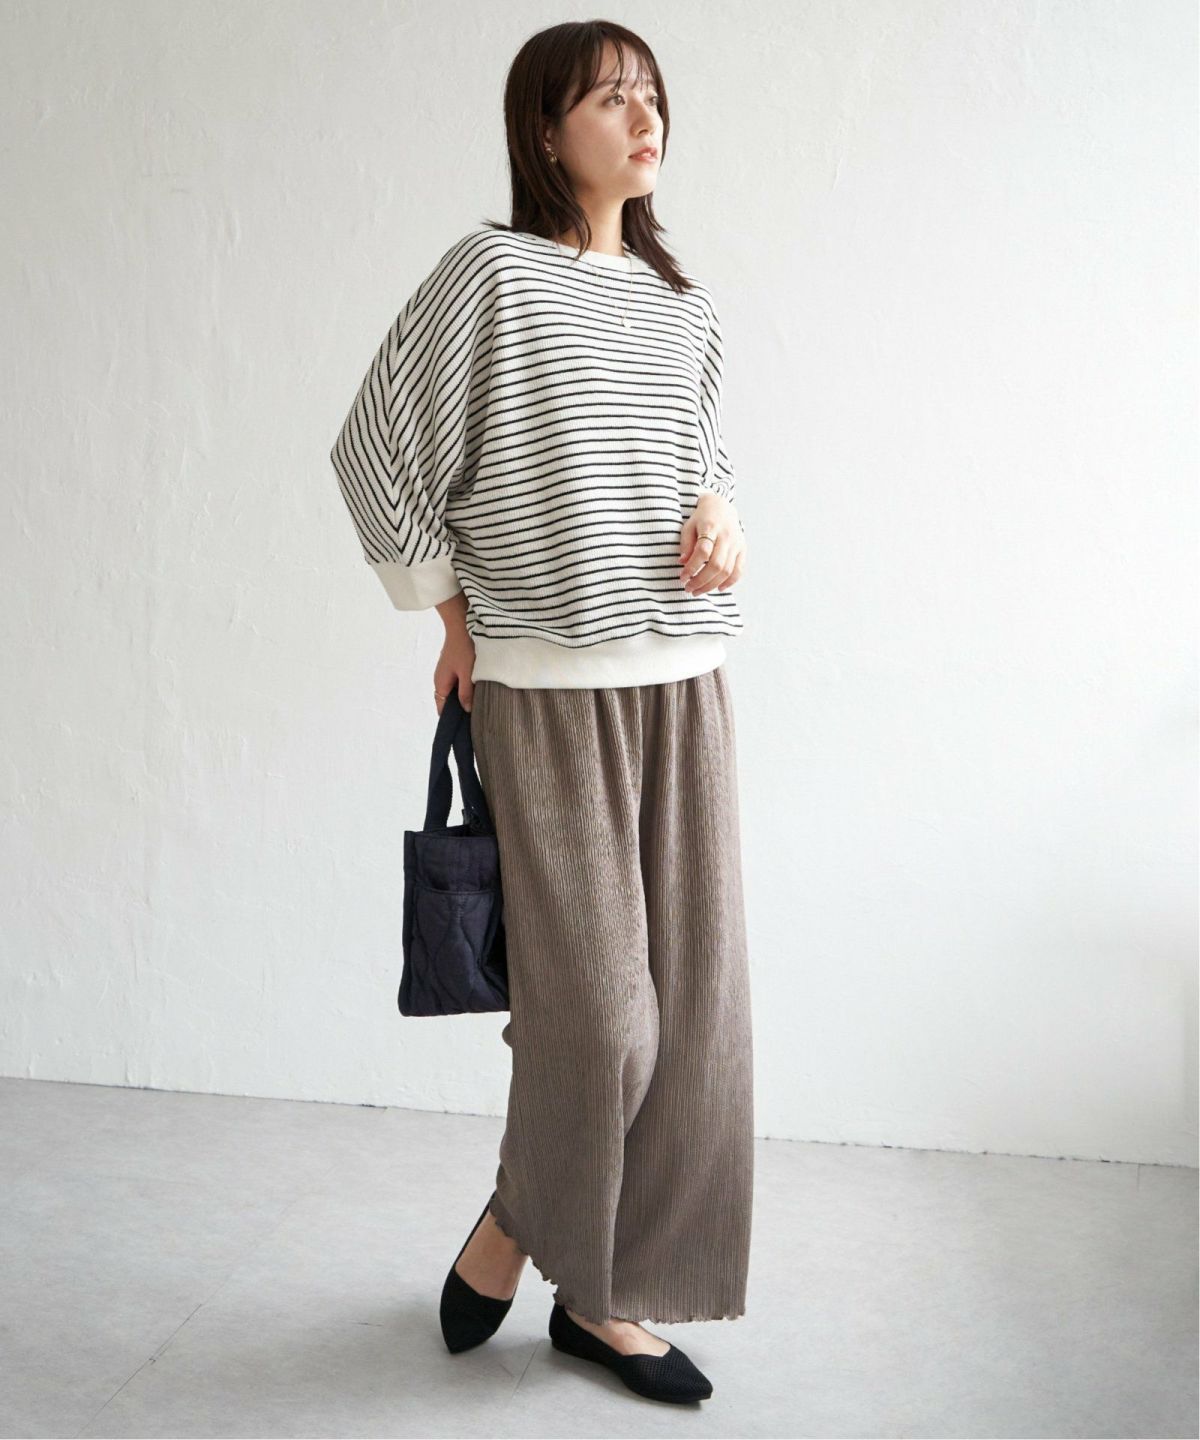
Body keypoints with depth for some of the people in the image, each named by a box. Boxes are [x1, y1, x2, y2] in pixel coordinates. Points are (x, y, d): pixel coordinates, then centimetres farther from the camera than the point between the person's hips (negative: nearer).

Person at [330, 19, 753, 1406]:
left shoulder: (689, 307, 14)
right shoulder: (493, 272, -3)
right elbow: (375, 449, 0)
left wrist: (719, 506, 5)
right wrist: (452, 611, 1)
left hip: (685, 681, 6)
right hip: (547, 684, -6)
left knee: (693, 999, 5)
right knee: (598, 1005, -6)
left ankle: (608, 1292, 21)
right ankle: (513, 1229, 24)